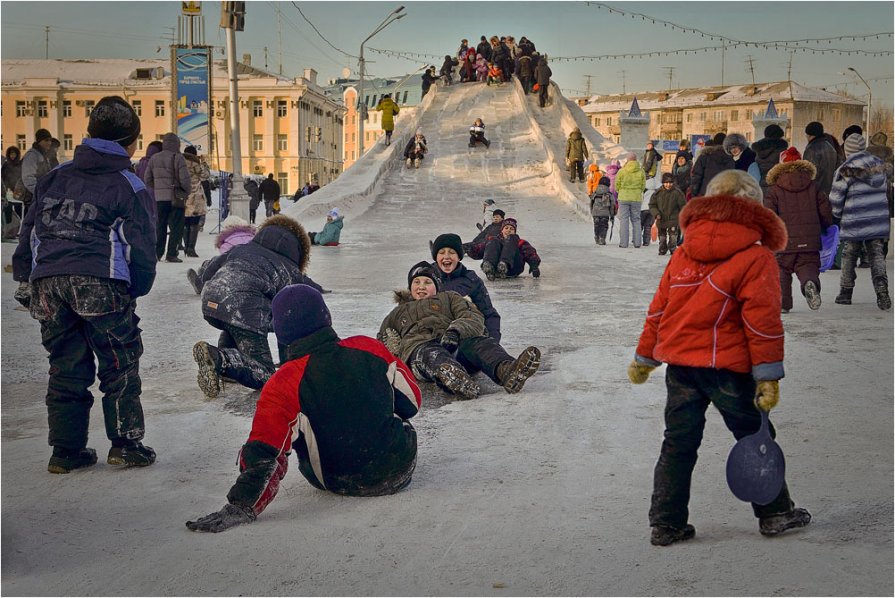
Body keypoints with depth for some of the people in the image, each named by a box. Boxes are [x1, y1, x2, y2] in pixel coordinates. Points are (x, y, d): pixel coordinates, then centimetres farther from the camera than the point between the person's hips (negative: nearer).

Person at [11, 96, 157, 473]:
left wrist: (24, 280, 24)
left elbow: (29, 231, 19)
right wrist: (136, 290, 14)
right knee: (120, 365, 7)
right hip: (99, 284, -5)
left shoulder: (55, 178, 19)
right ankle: (125, 444, 8)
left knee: (65, 368, 14)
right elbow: (141, 248, 1)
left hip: (46, 281, 5)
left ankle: (66, 450, 17)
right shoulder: (129, 187, 4)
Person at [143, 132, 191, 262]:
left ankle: (157, 253, 14)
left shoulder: (154, 158, 8)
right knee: (176, 227, 1)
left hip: (159, 198, 5)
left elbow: (147, 179, 10)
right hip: (176, 198, -5)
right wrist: (187, 191, 2)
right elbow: (184, 178, -15)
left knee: (160, 227, 14)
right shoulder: (178, 158, -9)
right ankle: (171, 254, -3)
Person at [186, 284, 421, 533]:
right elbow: (412, 402, 2)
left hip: (343, 483, -3)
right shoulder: (369, 348, -12)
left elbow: (262, 452, -25)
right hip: (402, 467, 3)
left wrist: (239, 505, -20)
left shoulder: (283, 385, -21)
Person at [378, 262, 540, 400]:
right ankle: (453, 379, -79)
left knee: (477, 342, -35)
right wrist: (393, 346, 12)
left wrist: (456, 330, -12)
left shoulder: (449, 298, 32)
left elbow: (474, 318, 13)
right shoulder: (398, 313, 39)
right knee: (432, 354, -41)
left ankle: (507, 371, -69)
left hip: (454, 343, 2)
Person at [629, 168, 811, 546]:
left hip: (679, 363, 5)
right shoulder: (756, 258, -8)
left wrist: (644, 358, 21)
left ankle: (666, 524, 12)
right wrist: (768, 376, -8)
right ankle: (774, 513, 25)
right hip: (727, 367, -4)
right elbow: (762, 321, -12)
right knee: (754, 438, 13)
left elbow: (659, 308, 12)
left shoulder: (683, 253, 8)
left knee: (678, 444, 11)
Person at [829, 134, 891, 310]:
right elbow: (883, 189, 15)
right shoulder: (879, 165, 6)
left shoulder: (846, 170, -10)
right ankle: (881, 288, -16)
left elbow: (835, 198, -7)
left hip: (854, 222, -4)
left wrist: (837, 216, 10)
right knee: (876, 254, 5)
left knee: (849, 256, 10)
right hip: (878, 219, 4)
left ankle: (845, 293, 19)